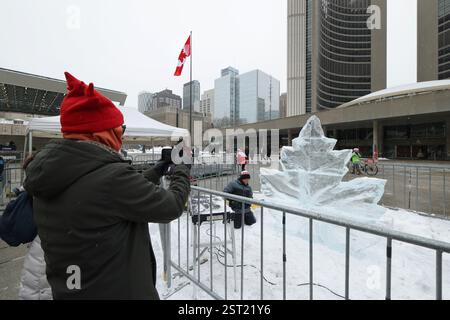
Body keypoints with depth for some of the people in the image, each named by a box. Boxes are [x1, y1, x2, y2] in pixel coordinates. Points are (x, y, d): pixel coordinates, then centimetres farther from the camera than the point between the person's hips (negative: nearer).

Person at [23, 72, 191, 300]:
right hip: (121, 292, -7)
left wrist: (156, 172, 8)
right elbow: (171, 207, -19)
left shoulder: (47, 173, -4)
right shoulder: (112, 176, -31)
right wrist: (181, 171, -3)